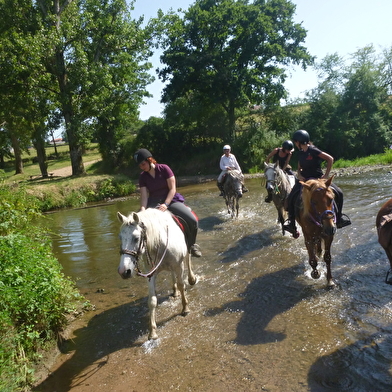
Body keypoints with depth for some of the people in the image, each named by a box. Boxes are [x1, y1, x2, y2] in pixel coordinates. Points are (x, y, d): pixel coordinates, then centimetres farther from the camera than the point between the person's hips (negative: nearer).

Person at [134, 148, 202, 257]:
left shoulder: (164, 168, -8)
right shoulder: (142, 176, 0)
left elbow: (172, 189, -10)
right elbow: (144, 197, -7)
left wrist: (166, 204, -23)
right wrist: (143, 212, -25)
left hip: (170, 200, -2)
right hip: (154, 203, 2)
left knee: (193, 221, -22)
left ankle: (191, 245, 7)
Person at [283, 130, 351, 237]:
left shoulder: (313, 150, -12)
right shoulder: (300, 154, 7)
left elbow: (330, 159, -13)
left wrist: (326, 174, -14)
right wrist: (299, 175, -3)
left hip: (318, 178, -4)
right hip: (304, 180, 4)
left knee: (338, 193, -16)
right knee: (291, 198, -17)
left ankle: (339, 218, 4)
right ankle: (291, 222, -5)